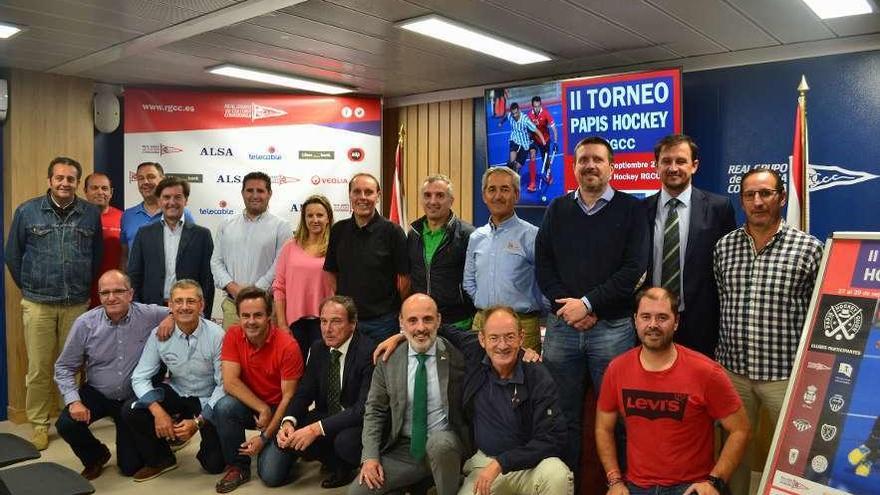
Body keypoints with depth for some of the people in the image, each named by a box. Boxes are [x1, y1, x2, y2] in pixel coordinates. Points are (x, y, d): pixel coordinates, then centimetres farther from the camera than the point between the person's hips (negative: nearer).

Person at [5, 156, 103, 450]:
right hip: (38, 304, -1)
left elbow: (97, 255, 10)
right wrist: (28, 288, 9)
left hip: (78, 304, 1)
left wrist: (84, 287, 9)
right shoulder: (27, 211, 1)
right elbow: (13, 255, 8)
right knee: (39, 368, 4)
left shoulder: (91, 214, 3)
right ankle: (39, 424, 17)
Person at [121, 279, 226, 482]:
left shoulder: (216, 335, -21)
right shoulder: (159, 335, -12)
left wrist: (198, 422, -21)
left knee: (214, 465, -11)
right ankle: (161, 459, 5)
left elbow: (224, 384, -18)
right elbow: (140, 378, -9)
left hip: (207, 399, -3)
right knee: (130, 411, -20)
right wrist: (158, 412, -24)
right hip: (174, 392, 3)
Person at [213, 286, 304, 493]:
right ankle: (238, 467, -5)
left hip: (278, 411, -3)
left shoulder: (288, 346, -20)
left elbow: (288, 397, -16)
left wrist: (265, 437, -18)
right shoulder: (233, 335, -10)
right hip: (250, 407, 4)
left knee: (271, 474, -18)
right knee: (224, 407, -28)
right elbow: (230, 382, -14)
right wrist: (262, 409, -20)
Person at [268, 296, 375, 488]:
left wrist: (317, 428, -33)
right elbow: (304, 392, 2)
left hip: (358, 424, -6)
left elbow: (365, 408, -28)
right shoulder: (318, 349, 0)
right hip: (325, 417, 6)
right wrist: (288, 422, -20)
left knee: (345, 440, -35)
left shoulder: (368, 352, -22)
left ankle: (346, 466, 1)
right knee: (286, 436, -14)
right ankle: (334, 462, 8)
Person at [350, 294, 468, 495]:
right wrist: (370, 457, -5)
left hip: (445, 444, -2)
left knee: (440, 442, -35)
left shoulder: (455, 355, -6)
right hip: (402, 450, 2)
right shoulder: (388, 361, 1)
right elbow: (374, 411, 5)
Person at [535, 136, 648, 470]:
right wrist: (568, 307, -8)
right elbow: (543, 265, 5)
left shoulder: (631, 210, 1)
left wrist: (588, 304, -12)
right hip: (561, 325, 3)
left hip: (612, 327, -2)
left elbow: (634, 270, -8)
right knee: (563, 414, 9)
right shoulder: (557, 210, 11)